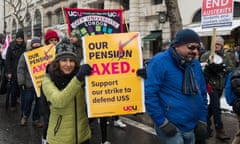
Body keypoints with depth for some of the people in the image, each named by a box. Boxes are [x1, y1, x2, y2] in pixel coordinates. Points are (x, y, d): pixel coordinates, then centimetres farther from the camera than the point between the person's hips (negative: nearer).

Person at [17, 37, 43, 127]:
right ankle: (24, 116, 29)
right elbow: (20, 69, -1)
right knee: (27, 101, 2)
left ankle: (36, 119, 20)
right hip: (29, 83, -2)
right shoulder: (25, 55, 2)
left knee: (39, 101, 5)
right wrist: (21, 82, -7)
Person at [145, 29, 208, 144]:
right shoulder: (159, 62, -14)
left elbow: (202, 93, 15)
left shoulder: (195, 64, 8)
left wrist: (202, 120, 9)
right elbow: (149, 94, -18)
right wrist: (162, 123, -18)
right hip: (171, 128, -7)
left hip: (192, 128, 7)